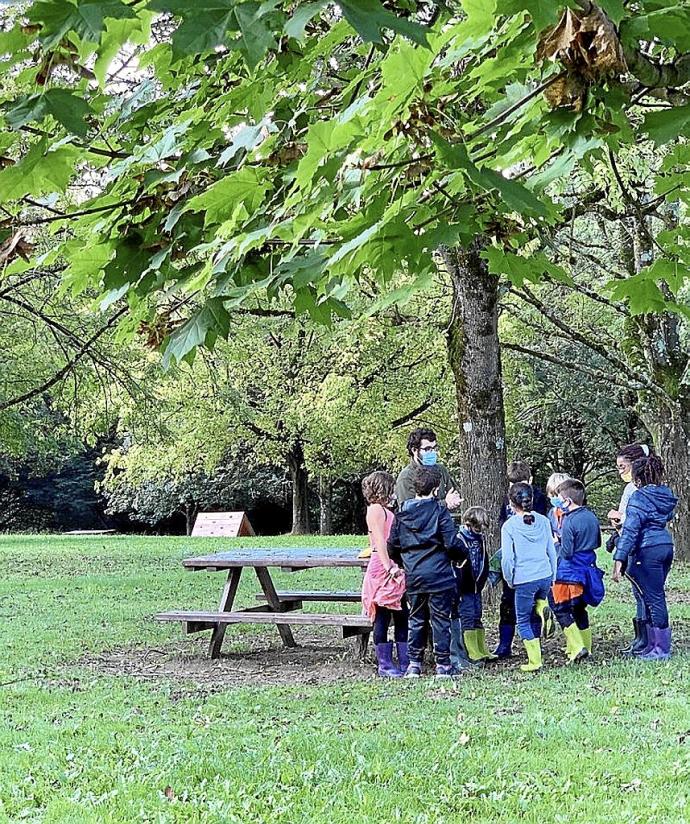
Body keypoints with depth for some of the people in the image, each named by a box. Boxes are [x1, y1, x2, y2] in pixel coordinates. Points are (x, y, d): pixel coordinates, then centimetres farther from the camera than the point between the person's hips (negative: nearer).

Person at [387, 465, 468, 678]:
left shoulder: (402, 513, 5)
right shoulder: (439, 511, -8)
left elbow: (392, 546, 8)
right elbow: (452, 544, -12)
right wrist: (463, 554, 8)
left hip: (413, 577, 4)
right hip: (439, 576, -4)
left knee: (416, 620, 14)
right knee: (440, 620, 4)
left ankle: (414, 664, 14)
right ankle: (443, 665, 9)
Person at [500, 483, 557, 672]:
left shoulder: (509, 526, -7)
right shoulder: (543, 521, 5)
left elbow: (507, 558, -9)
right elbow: (552, 551, 11)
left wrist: (509, 580, 6)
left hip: (524, 579, -4)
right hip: (545, 575, 4)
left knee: (524, 621, 10)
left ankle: (534, 661, 7)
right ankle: (543, 607, -2)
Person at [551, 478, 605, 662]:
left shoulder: (569, 521, -19)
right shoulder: (592, 517, 5)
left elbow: (566, 552, -18)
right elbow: (597, 543, 16)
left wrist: (556, 542, -1)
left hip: (570, 573, -8)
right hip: (589, 570, 8)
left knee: (561, 610, 0)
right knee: (580, 610, 18)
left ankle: (577, 648, -9)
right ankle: (585, 647, 23)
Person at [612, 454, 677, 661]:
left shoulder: (639, 497, -12)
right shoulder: (666, 495, 11)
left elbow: (630, 529, -17)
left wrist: (619, 559, -19)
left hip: (648, 550, -8)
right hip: (666, 546, 8)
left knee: (654, 598, -2)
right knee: (655, 596, 14)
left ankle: (661, 649, 2)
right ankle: (653, 644, 19)